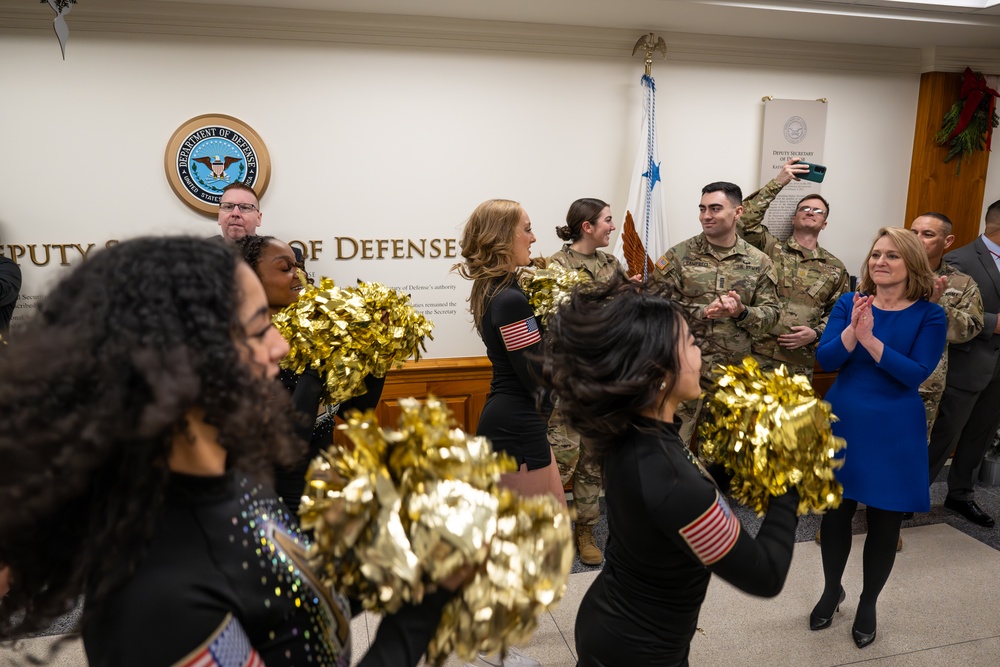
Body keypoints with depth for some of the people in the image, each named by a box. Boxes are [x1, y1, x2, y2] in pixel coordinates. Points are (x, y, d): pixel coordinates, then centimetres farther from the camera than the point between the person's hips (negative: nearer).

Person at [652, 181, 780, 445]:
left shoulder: (759, 262, 4)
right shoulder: (678, 255, -2)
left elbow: (771, 313, 4)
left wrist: (742, 312, -17)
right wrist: (702, 312, -19)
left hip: (733, 371, 2)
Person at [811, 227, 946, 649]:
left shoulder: (929, 315, -7)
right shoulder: (848, 304, -2)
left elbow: (915, 374, -18)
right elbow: (825, 360, -11)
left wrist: (870, 339, -28)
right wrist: (852, 330, -28)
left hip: (894, 433, -1)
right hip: (842, 424, 2)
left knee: (885, 522, 10)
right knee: (835, 514, 11)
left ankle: (868, 603, 33)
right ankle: (831, 591, 35)